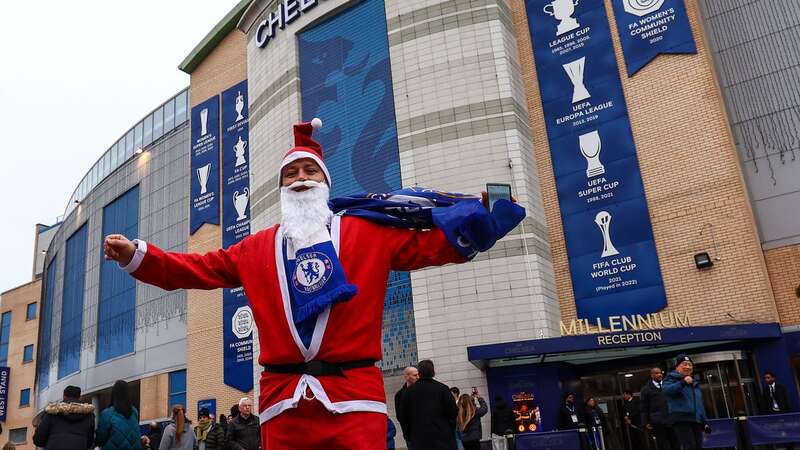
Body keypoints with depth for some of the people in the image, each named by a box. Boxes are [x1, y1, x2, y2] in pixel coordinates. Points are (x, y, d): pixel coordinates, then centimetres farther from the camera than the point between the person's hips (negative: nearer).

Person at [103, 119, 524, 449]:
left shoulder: (367, 230, 11)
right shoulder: (257, 248, 17)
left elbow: (432, 243, 7)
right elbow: (194, 268, 20)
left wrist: (482, 214, -7)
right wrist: (137, 255, 7)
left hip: (354, 396, -2)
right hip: (284, 400, 3)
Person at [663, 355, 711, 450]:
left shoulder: (695, 382, 23)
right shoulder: (671, 379, 1)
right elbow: (667, 390, -23)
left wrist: (704, 422, 22)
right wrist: (682, 382, -34)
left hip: (697, 420, 7)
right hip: (681, 420, -7)